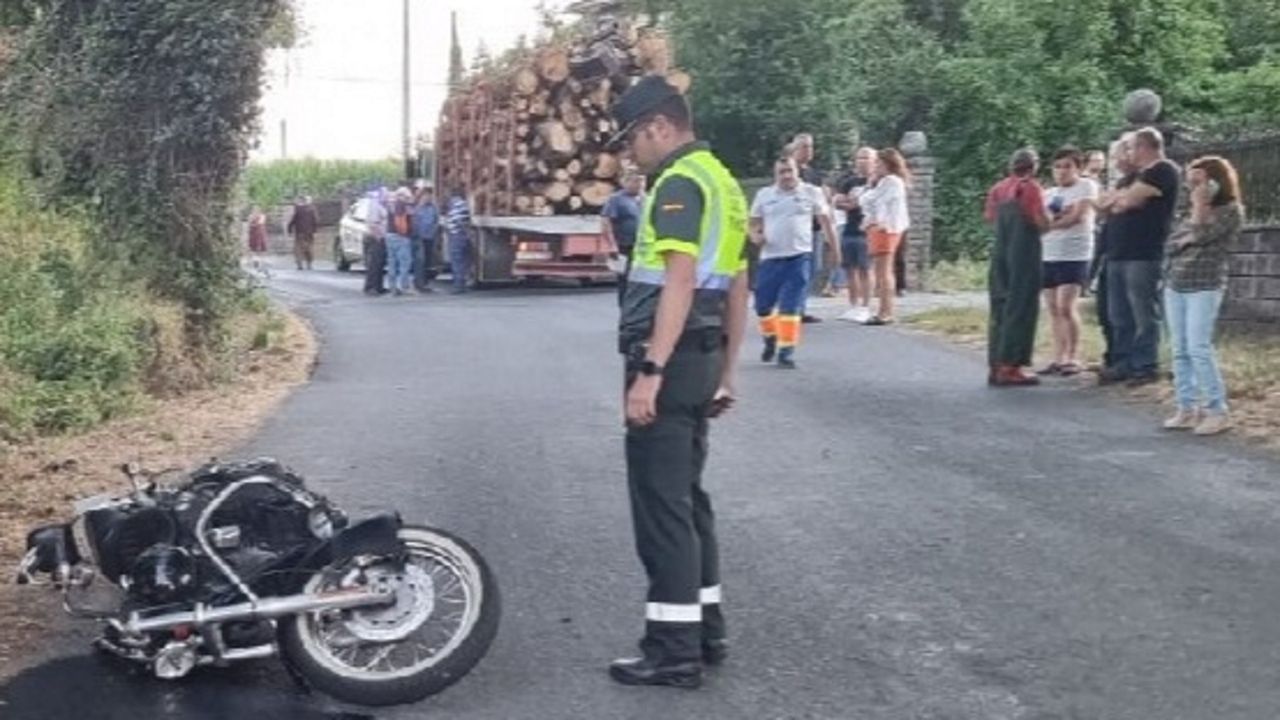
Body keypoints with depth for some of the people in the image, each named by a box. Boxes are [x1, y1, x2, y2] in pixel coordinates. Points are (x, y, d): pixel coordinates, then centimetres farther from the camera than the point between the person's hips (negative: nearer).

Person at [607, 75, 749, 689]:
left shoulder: (680, 182, -13)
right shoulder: (721, 181, 18)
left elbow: (679, 282, -23)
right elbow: (737, 289, 20)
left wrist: (649, 372, -26)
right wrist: (724, 374, 24)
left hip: (671, 357, -10)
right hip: (701, 357, 10)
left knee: (660, 502, -5)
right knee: (685, 494, 17)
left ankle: (675, 649, 0)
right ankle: (704, 628, 23)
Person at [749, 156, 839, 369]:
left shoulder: (811, 193, 3)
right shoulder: (764, 195, 8)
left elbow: (825, 221, 9)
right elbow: (754, 223, 14)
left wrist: (835, 249, 8)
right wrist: (755, 236, -8)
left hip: (799, 257, -3)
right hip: (770, 258, 3)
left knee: (790, 307, -9)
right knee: (763, 305, 8)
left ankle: (786, 350, -3)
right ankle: (770, 339, 35)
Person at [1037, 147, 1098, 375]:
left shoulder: (1086, 186, 2)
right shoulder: (1049, 194, 20)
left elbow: (1078, 216, -8)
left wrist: (1050, 223, 0)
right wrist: (1061, 216, -7)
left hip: (1075, 255, -6)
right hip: (1048, 255, 6)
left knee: (1066, 306, -13)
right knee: (1053, 308, 4)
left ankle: (1072, 358, -5)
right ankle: (1058, 358, 9)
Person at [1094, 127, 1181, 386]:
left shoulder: (1163, 171, -7)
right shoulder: (1137, 174, 23)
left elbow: (1128, 201, -14)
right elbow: (1106, 203, 18)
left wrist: (1117, 199, 5)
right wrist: (1121, 199, -1)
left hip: (1144, 255, -9)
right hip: (1119, 253, 9)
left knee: (1144, 314, -6)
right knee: (1119, 315, 10)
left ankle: (1147, 366, -1)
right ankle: (1123, 364, 16)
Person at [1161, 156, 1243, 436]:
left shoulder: (1231, 210, -3)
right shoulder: (1199, 211, 19)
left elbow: (1200, 235, -15)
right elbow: (1174, 243, 15)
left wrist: (1200, 204, -5)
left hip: (1204, 288, -7)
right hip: (1175, 286, 8)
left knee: (1199, 349, -13)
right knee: (1180, 350, 5)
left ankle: (1217, 411, -8)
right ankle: (1187, 409, 9)